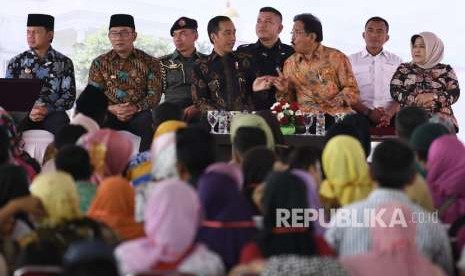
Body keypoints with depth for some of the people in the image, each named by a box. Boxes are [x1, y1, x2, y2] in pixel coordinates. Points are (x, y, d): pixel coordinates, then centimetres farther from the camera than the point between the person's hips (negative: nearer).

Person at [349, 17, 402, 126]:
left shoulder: (397, 61, 16)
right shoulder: (351, 60, 13)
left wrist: (389, 114, -12)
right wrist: (369, 113, -11)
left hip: (390, 116, 1)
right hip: (361, 115, -1)